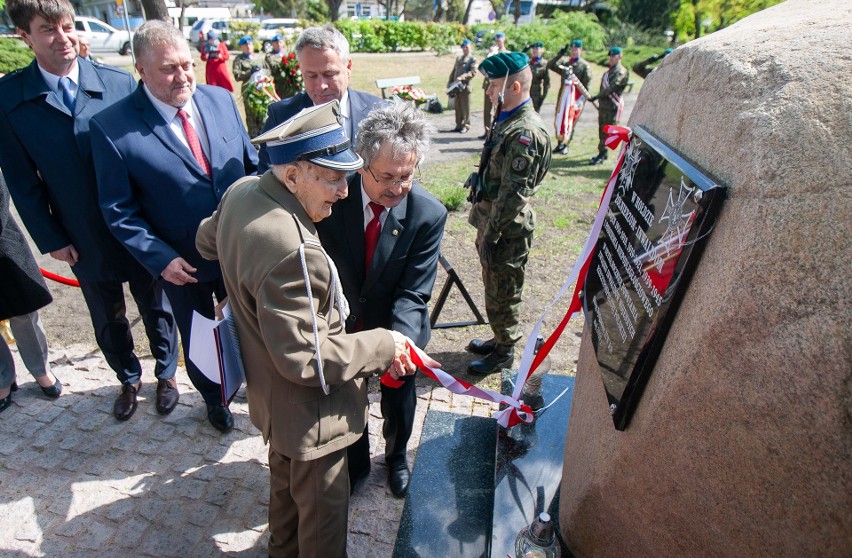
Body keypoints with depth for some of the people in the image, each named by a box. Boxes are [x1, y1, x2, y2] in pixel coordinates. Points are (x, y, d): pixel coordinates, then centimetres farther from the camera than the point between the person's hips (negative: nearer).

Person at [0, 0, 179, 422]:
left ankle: (166, 373, 39)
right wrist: (51, 240, -4)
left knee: (156, 308, 16)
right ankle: (128, 379, 43)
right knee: (108, 321, 18)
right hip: (83, 241, 1)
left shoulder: (119, 83, -8)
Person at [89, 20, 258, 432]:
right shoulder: (112, 127, -16)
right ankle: (213, 397, 49)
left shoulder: (221, 100, -4)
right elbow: (119, 210, -11)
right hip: (182, 264, -2)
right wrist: (159, 258, -20)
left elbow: (251, 162, 4)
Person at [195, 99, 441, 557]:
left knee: (285, 481, 33)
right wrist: (383, 346, -22)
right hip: (307, 410, -10)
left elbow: (206, 241, 13)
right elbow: (304, 358, -32)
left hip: (268, 392, 10)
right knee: (322, 506, 17)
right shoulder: (290, 250, -38)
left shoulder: (241, 192, -8)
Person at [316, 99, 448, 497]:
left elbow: (413, 293, -25)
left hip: (397, 330, -1)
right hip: (342, 328, 1)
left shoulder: (428, 215, -25)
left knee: (398, 401, 24)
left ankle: (396, 456, 58)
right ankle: (356, 462, 56)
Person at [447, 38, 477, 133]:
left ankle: (466, 126, 5)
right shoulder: (458, 58, 22)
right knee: (458, 107, 8)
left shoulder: (473, 60, 1)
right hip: (456, 86, 6)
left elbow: (473, 73, -13)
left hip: (465, 86, -6)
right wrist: (449, 83, 12)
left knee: (465, 107, -2)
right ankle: (459, 125, 16)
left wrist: (462, 77, -25)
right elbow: (453, 71, 23)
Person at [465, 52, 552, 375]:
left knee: (502, 292, 6)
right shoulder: (509, 121, 10)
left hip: (507, 231, -10)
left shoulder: (525, 132, -22)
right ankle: (499, 339, 39)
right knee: (493, 286, 21)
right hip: (492, 222, 10)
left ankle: (504, 352, 24)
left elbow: (513, 193, -24)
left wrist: (491, 235, -20)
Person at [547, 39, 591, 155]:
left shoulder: (584, 65, 0)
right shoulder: (564, 62, 12)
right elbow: (550, 65, 2)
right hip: (563, 95, 4)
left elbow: (587, 84, -5)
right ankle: (559, 143, 17)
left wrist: (582, 99, -14)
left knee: (570, 121, -1)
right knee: (559, 119, 6)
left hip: (576, 96, -4)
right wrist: (559, 54, -8)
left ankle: (565, 145, 6)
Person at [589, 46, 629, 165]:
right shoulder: (609, 71, 19)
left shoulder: (621, 72, -10)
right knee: (602, 129, 12)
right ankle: (602, 153, 21)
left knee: (607, 131, -7)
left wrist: (596, 96, -25)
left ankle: (602, 155, -5)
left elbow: (611, 88, -22)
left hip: (613, 105, -9)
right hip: (603, 104, 9)